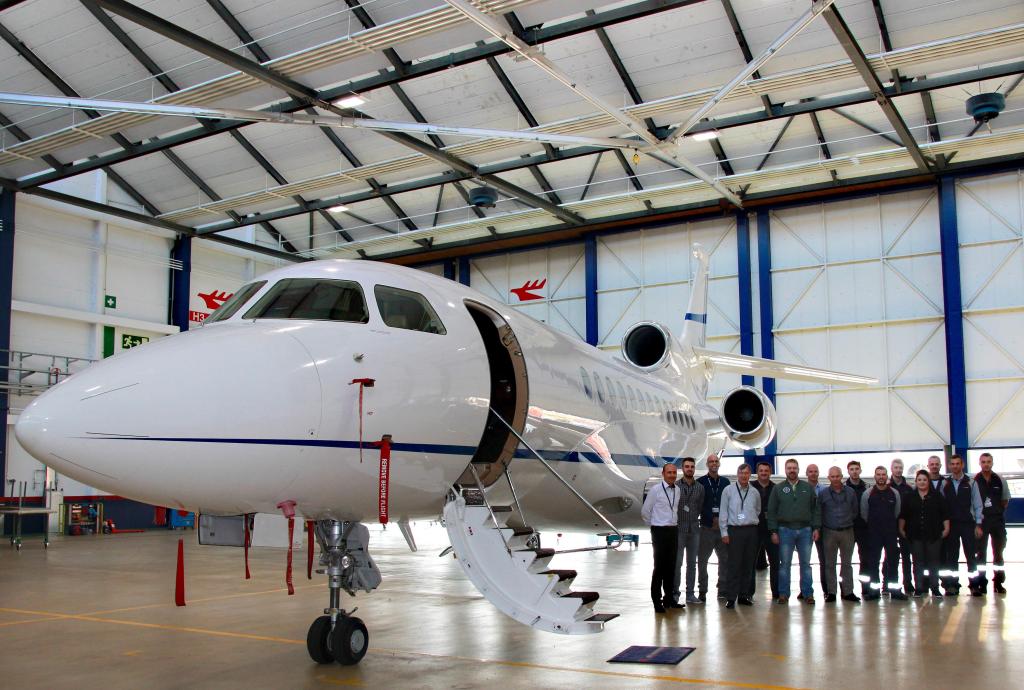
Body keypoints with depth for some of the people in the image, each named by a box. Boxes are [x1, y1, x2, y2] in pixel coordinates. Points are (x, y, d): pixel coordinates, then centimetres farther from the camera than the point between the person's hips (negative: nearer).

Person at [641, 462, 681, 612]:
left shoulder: (677, 490, 6)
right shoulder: (655, 490, -10)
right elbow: (645, 511, -3)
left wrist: (675, 523, 13)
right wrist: (655, 525, 4)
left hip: (674, 531, 6)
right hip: (660, 531, -5)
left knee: (671, 566, 11)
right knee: (659, 566, -3)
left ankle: (668, 598, 23)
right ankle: (657, 601, 6)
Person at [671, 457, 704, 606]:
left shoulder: (700, 487, 6)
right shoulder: (675, 486, -3)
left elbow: (701, 507, 12)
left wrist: (694, 518, 3)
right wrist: (677, 518, -2)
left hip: (694, 529, 3)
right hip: (679, 529, -3)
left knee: (692, 563, 7)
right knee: (677, 563, -3)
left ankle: (690, 593, 13)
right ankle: (675, 592, 5)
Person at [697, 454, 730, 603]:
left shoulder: (725, 482, 10)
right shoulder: (701, 482, 1)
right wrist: (712, 518, -8)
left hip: (723, 527, 3)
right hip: (707, 527, -3)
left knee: (725, 559, 6)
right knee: (703, 560, -1)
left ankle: (722, 590, 16)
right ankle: (702, 592, 4)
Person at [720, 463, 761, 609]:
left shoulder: (755, 493, 8)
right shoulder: (728, 490, 0)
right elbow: (723, 512, 0)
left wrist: (750, 521, 12)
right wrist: (724, 532, -3)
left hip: (751, 530, 3)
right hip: (734, 530, -3)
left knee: (748, 564, 7)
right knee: (734, 565, -6)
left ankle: (744, 595, 17)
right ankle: (730, 597, -3)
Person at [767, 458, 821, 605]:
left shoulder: (808, 488, 8)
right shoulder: (778, 489, 4)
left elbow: (816, 509, 8)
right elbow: (771, 511, 2)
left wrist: (816, 528, 0)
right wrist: (773, 531, -4)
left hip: (805, 530, 1)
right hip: (785, 530, -1)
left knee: (806, 563, 6)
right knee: (785, 563, 2)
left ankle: (808, 593, 12)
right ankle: (783, 594, 8)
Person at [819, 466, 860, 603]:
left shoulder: (851, 492, 2)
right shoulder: (823, 494, -1)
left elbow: (855, 511, 10)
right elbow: (818, 512, 4)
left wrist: (847, 520, 5)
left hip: (847, 531, 1)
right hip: (829, 532, -1)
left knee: (847, 563, 7)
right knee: (830, 564, 3)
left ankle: (848, 592, 13)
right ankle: (831, 592, 9)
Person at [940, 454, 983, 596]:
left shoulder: (970, 483, 1)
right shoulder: (945, 484, 3)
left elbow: (977, 505, 0)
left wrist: (978, 524, -4)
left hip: (968, 524, -1)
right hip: (951, 524, 1)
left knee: (971, 555, -1)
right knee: (952, 556, 6)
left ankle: (974, 585, 6)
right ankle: (952, 585, 14)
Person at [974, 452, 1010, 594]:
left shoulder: (1000, 481, 3)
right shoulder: (974, 481, -6)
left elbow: (1006, 499, 15)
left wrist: (999, 511, 6)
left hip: (998, 520, 3)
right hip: (981, 521, -2)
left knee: (999, 551, 7)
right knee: (981, 552, 1)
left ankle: (998, 582, 16)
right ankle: (982, 582, 8)